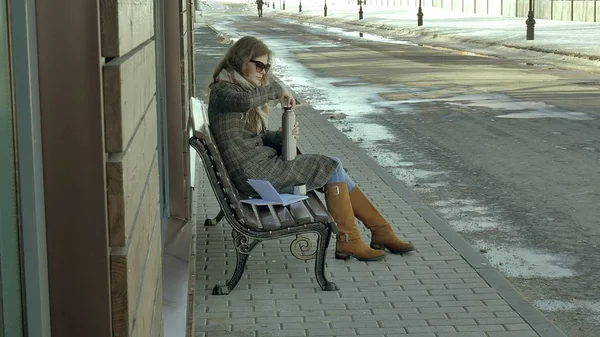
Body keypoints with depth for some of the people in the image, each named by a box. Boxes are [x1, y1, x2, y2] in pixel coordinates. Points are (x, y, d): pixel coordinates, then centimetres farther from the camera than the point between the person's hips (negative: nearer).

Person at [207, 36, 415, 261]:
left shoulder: (240, 88, 20)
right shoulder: (221, 91, -11)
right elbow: (244, 101, -37)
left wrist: (280, 136, -2)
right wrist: (277, 90, -21)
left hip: (263, 165, 9)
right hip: (255, 174, -9)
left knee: (332, 168, 3)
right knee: (332, 167, -7)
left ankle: (381, 231, 5)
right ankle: (347, 241, 0)